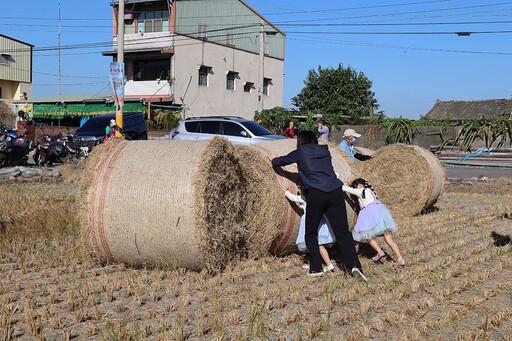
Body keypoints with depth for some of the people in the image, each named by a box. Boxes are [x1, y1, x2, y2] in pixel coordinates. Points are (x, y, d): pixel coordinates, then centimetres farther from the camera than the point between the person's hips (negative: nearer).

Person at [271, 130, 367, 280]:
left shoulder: (301, 152, 12)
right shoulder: (325, 152, 22)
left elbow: (279, 161, 24)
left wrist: (274, 161, 47)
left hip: (316, 194, -3)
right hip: (336, 192, 3)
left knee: (311, 233, 12)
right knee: (342, 231, 0)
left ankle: (316, 268, 9)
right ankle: (353, 265, -16)